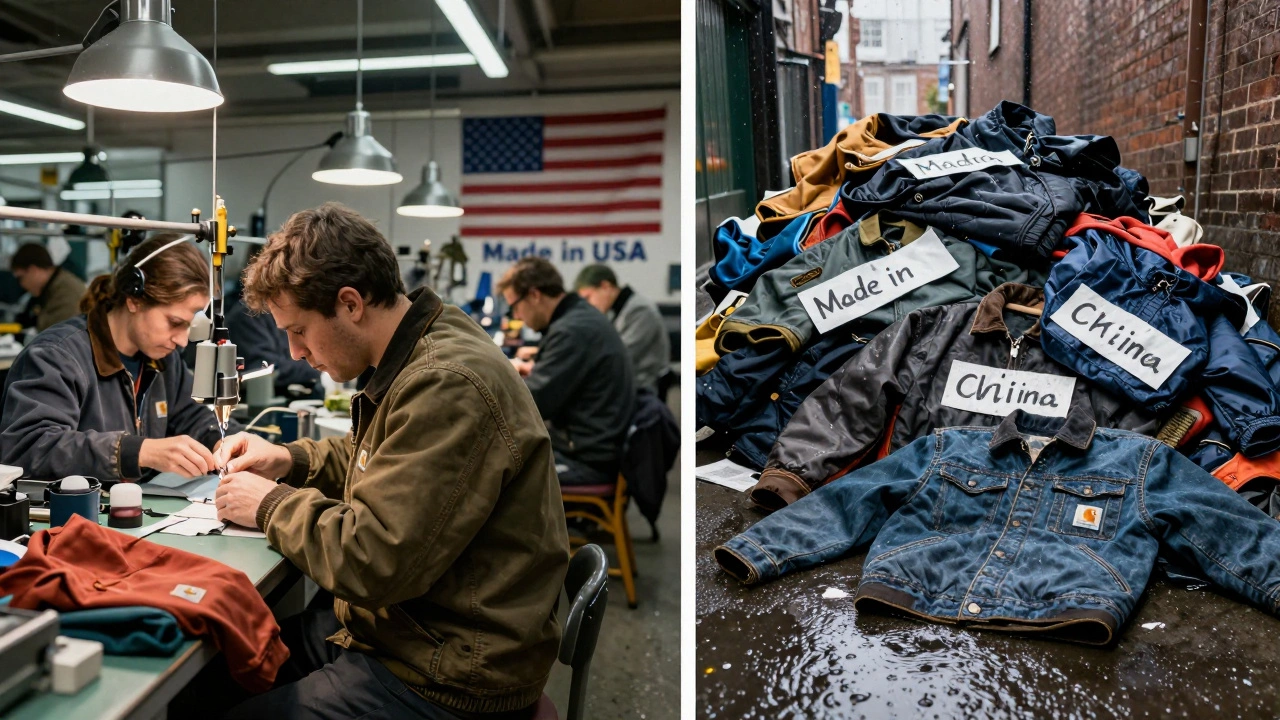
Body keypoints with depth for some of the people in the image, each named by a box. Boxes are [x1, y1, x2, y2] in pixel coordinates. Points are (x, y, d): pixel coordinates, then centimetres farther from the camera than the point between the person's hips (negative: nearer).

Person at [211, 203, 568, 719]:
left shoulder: (447, 386, -27)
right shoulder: (423, 355, 6)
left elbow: (371, 560, -27)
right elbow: (372, 457, 25)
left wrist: (271, 504, -10)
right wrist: (287, 459, 8)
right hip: (398, 629, 10)